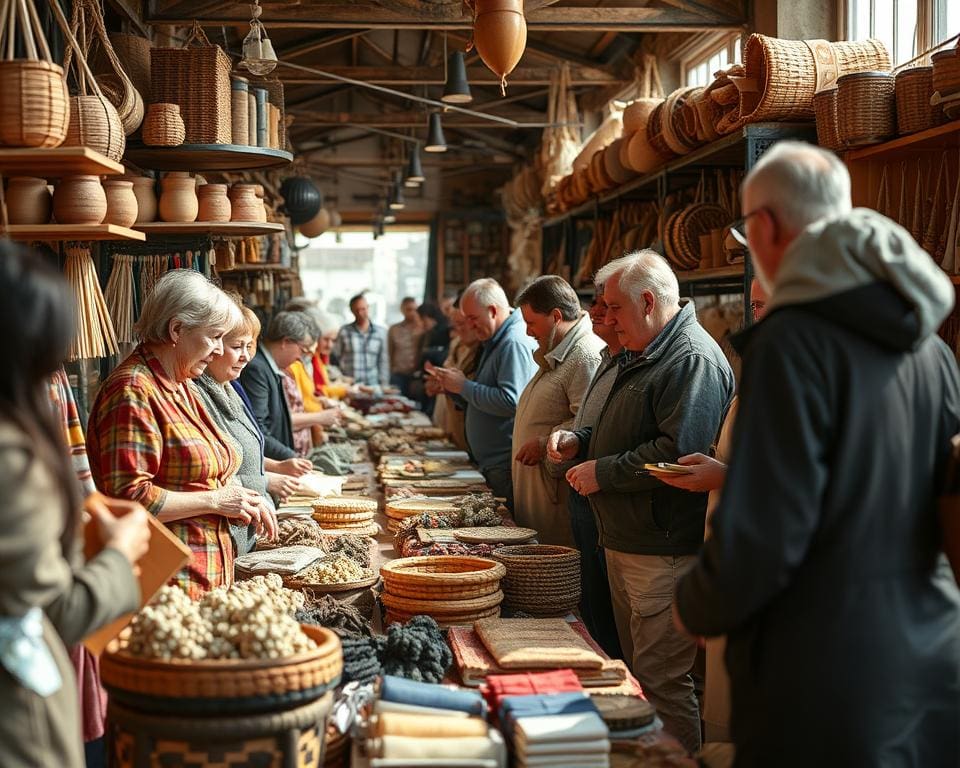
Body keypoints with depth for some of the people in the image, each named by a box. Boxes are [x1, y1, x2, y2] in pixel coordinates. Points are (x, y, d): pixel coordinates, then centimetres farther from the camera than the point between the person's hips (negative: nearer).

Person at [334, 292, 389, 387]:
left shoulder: (381, 332, 5)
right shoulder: (344, 332, 1)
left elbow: (383, 362, 9)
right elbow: (335, 358, 7)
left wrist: (384, 385, 5)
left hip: (372, 385, 1)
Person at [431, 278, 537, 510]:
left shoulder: (515, 342, -15)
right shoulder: (495, 342, 19)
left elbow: (511, 402, -25)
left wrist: (464, 386, -15)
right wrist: (453, 387, 8)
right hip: (493, 464, 10)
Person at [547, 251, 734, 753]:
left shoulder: (694, 361, -17)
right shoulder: (642, 356, 17)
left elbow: (678, 454, -28)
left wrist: (603, 473, -18)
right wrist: (581, 443, 10)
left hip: (663, 551, -11)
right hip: (625, 542, 11)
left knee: (661, 682, -4)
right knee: (635, 669, 18)